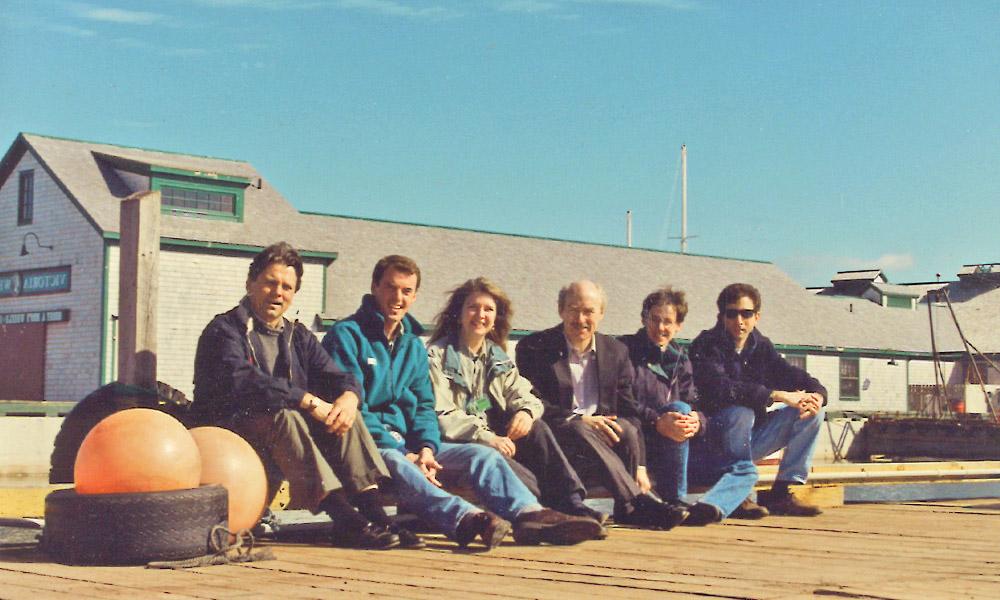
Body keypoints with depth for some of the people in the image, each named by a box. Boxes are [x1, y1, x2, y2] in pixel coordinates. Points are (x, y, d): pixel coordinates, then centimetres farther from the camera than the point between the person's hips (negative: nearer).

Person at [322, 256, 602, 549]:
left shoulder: (414, 345, 20)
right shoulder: (346, 335, -3)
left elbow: (424, 406, 15)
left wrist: (426, 448, -8)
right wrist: (404, 455, -18)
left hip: (407, 443, 7)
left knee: (482, 455, -13)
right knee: (395, 464, -38)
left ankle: (528, 514, -39)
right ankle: (465, 518, -64)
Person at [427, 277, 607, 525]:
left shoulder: (499, 358, 18)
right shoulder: (437, 356, -2)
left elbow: (523, 395, 6)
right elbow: (441, 416, -12)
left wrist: (526, 411, -20)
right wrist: (486, 437, -24)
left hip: (496, 436, 5)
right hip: (458, 444, -5)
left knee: (536, 427, -21)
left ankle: (571, 502, -30)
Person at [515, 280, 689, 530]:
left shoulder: (616, 351, 12)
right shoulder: (534, 347, 1)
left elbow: (629, 413, 7)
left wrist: (640, 467, -5)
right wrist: (579, 420, -21)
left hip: (603, 432, 3)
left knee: (626, 428, -30)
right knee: (579, 431, -36)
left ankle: (627, 509, -24)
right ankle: (640, 502, -42)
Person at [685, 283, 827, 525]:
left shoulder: (761, 347, 7)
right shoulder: (707, 345, -12)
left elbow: (802, 380, 5)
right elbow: (718, 387, -31)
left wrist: (817, 395, -21)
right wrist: (777, 395, -33)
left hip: (747, 441, 7)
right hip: (709, 445, -7)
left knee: (811, 411, -5)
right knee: (740, 411, -35)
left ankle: (781, 492, -12)